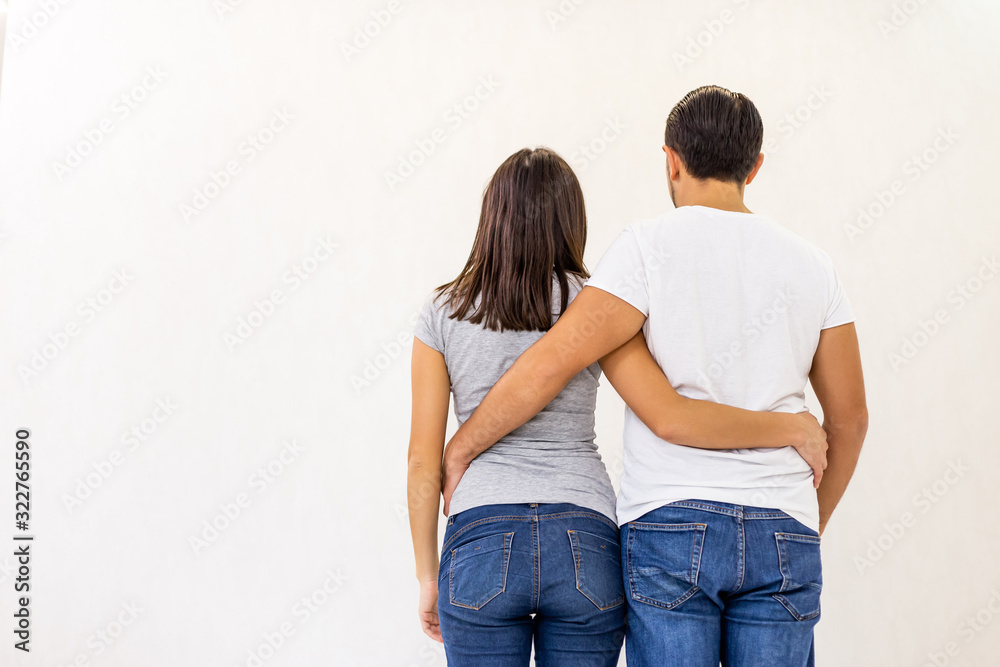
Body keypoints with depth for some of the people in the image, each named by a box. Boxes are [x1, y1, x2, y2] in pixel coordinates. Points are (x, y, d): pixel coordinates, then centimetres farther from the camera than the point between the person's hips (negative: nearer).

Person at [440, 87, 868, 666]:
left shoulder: (652, 245, -5)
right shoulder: (811, 264, 8)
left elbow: (550, 363, -14)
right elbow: (850, 417, 13)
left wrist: (460, 449, -1)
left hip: (670, 528, -3)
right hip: (784, 535, 4)